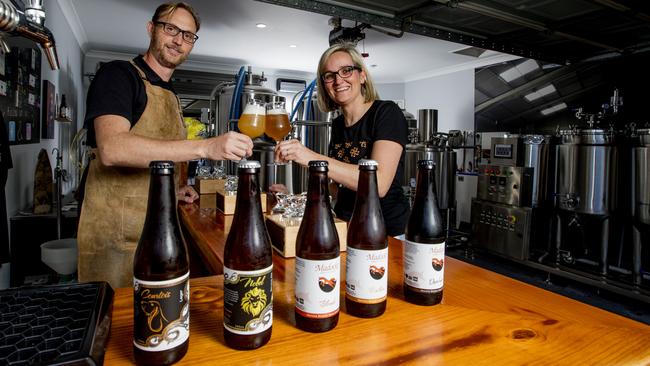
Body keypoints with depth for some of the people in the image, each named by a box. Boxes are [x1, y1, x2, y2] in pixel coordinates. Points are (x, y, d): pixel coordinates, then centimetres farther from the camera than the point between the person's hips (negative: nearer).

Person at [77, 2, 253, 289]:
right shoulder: (118, 75, -8)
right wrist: (205, 147, -34)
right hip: (115, 237, -7)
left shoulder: (171, 97, 16)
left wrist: (172, 191, 8)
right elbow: (111, 149, -27)